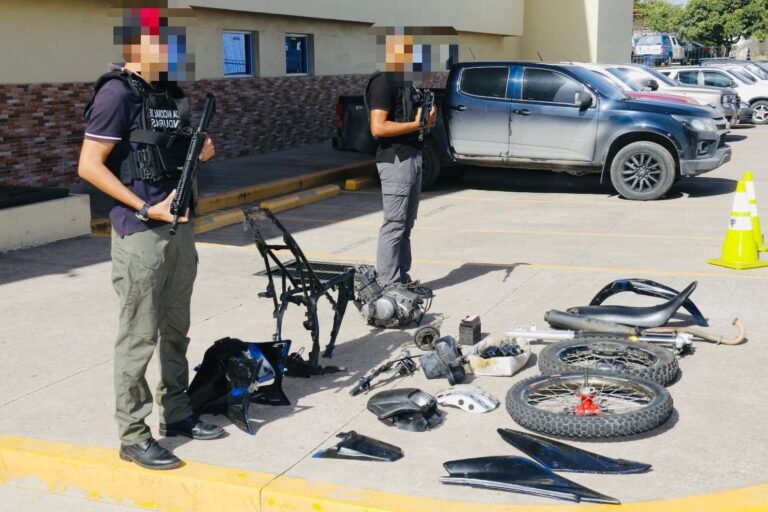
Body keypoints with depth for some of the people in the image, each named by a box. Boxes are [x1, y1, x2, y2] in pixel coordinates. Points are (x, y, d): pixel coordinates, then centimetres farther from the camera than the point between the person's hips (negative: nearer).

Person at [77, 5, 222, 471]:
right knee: (139, 336, -2)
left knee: (176, 330, 16)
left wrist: (201, 153, -1)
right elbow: (89, 166, -16)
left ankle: (177, 414, 29)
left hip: (180, 226, 8)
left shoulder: (172, 92, 11)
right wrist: (145, 208, -18)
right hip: (140, 232, -8)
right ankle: (133, 436, 9)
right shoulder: (117, 92, -12)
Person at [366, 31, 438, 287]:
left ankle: (401, 278, 21)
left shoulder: (405, 80, 16)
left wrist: (426, 119, 6)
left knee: (406, 224, 14)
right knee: (394, 224, -7)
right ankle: (388, 285, -2)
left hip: (412, 156, 10)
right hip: (395, 160, -10)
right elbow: (378, 127, -21)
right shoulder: (383, 81, -13)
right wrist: (417, 124, -20)